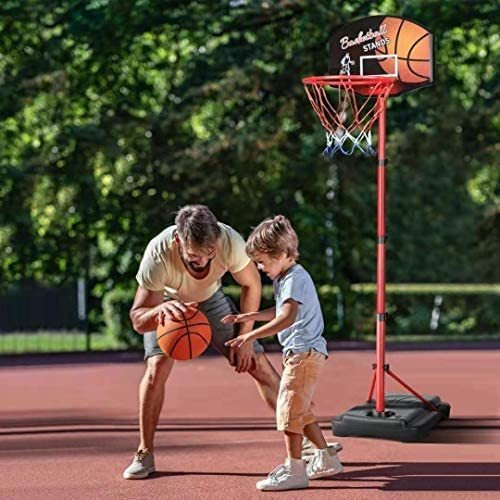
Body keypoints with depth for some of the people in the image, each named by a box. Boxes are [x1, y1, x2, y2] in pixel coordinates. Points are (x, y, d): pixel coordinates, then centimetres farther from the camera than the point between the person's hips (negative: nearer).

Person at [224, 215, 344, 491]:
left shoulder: (295, 278, -16)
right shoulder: (285, 277, 15)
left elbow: (287, 318, -30)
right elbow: (280, 311, 29)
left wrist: (252, 335, -33)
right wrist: (250, 316, 19)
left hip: (303, 352, -10)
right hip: (303, 352, 10)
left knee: (289, 409, -8)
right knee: (302, 410, 17)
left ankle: (294, 470, -5)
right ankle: (326, 459, 26)